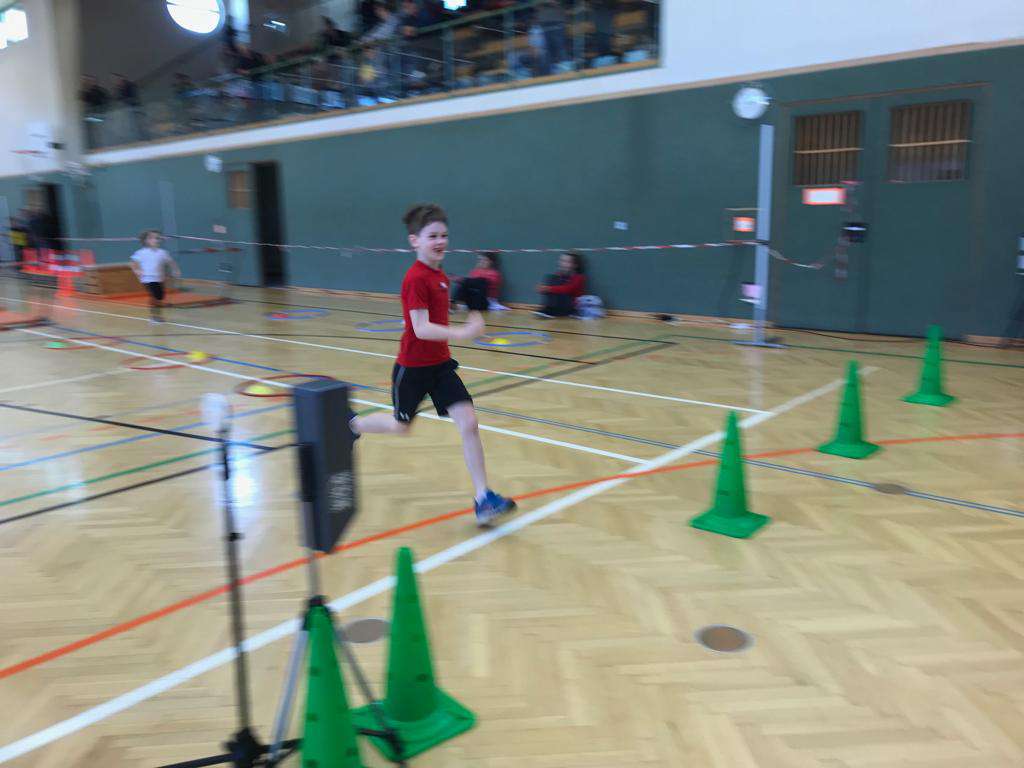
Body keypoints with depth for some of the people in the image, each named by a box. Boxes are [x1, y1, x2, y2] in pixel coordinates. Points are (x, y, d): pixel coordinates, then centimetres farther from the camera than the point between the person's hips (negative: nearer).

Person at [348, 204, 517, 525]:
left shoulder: (439, 275, 5)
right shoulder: (416, 279, -21)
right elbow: (421, 329, -29)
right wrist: (461, 333, -38)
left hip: (440, 363, 6)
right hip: (413, 366, -6)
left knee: (469, 423, -7)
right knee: (401, 426, 15)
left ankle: (483, 498, -4)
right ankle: (353, 424, 48)